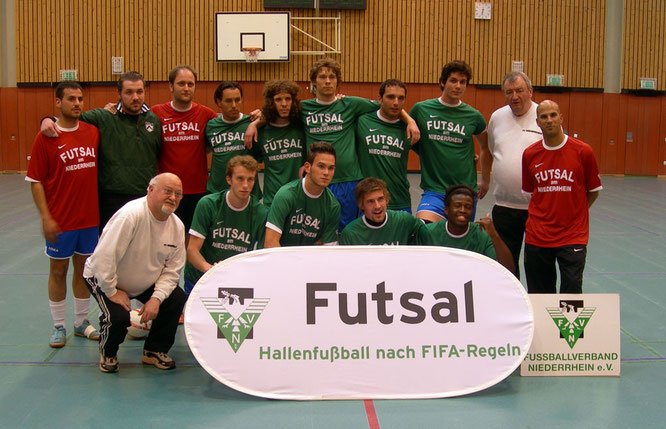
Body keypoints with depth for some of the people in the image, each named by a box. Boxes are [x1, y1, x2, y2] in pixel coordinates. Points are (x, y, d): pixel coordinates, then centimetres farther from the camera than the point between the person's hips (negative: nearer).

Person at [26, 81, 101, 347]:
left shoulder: (93, 133, 3)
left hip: (89, 216, 4)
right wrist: (46, 217, -13)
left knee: (84, 268, 13)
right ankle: (59, 327, 20)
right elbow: (35, 181, -8)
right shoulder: (46, 138, -8)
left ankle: (82, 322, 27)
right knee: (58, 270, 7)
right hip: (60, 220, -4)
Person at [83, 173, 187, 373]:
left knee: (177, 299, -13)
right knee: (119, 315, -28)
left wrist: (156, 298, -18)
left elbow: (172, 270, -5)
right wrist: (113, 292, -24)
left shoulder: (177, 226, -9)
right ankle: (107, 353, 8)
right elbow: (104, 257, -33)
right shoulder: (131, 214, -32)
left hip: (146, 282, 6)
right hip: (103, 278, -6)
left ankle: (155, 350, 8)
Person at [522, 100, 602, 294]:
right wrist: (542, 214, 10)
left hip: (573, 236, -3)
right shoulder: (530, 154, 3)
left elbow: (593, 191, 6)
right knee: (538, 294, 9)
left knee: (572, 291, -7)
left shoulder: (583, 151, -4)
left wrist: (573, 214, 7)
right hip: (537, 237, 3)